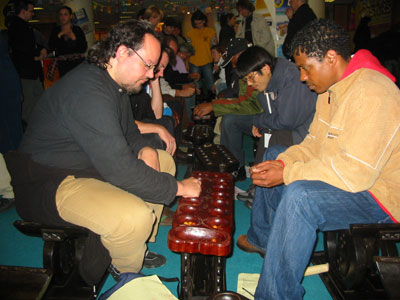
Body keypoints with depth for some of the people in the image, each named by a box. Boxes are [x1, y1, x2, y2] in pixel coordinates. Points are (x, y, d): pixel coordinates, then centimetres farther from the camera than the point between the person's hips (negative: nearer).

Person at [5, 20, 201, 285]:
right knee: (134, 217, -32)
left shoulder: (116, 83, 5)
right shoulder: (87, 91, -28)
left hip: (94, 165, 11)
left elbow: (128, 132, 19)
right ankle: (128, 275, 4)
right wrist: (179, 188, -21)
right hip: (49, 185, -11)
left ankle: (138, 248, 15)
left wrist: (145, 149, -6)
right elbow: (120, 169, -33)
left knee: (164, 162, 11)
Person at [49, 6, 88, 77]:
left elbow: (84, 49, -6)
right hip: (63, 65, 2)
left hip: (78, 63, -2)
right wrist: (60, 34, -8)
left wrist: (74, 38, -17)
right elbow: (51, 47, -3)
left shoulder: (77, 29, 1)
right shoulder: (56, 30, 8)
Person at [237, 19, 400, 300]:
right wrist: (283, 162, -10)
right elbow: (315, 143, 9)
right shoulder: (333, 88, 5)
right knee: (274, 155, 18)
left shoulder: (371, 93, -27)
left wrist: (287, 174, -26)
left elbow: (355, 173, -33)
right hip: (349, 175, 11)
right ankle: (262, 238, 29)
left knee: (298, 195, -36)